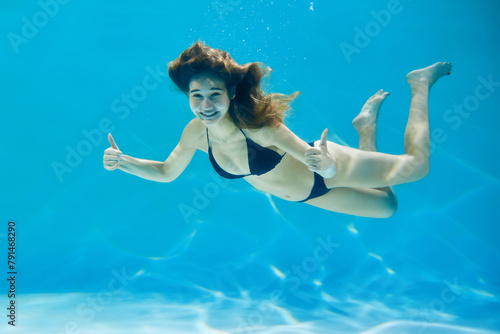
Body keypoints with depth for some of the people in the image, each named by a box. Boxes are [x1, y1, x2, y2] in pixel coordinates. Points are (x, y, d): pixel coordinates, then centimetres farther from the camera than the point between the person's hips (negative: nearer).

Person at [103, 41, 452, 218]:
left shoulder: (258, 125, -36)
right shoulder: (196, 132, -19)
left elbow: (331, 168, -34)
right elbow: (167, 172, -1)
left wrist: (325, 162, -58)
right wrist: (123, 162, -15)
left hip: (324, 175, -5)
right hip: (305, 194, 5)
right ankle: (368, 125, 39)